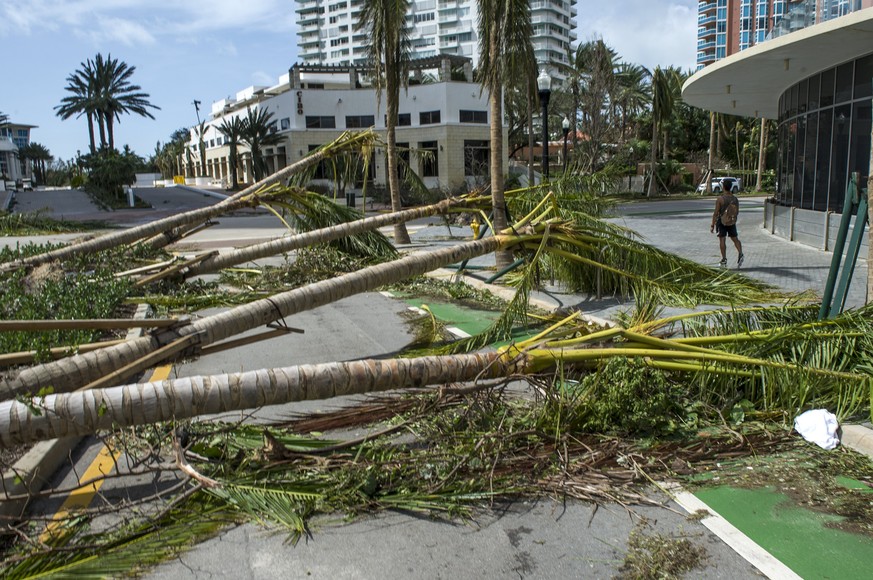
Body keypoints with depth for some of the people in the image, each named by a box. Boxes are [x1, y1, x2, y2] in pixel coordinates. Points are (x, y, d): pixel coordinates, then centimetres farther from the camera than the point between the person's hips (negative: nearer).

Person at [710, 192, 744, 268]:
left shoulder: (720, 199, -16)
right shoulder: (735, 199, -1)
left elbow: (716, 213, -16)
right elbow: (737, 212, 8)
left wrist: (712, 225, -11)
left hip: (721, 221, -4)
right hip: (732, 222, 4)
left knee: (722, 240, 2)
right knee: (735, 239, 13)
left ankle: (724, 260, 3)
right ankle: (740, 254, -9)